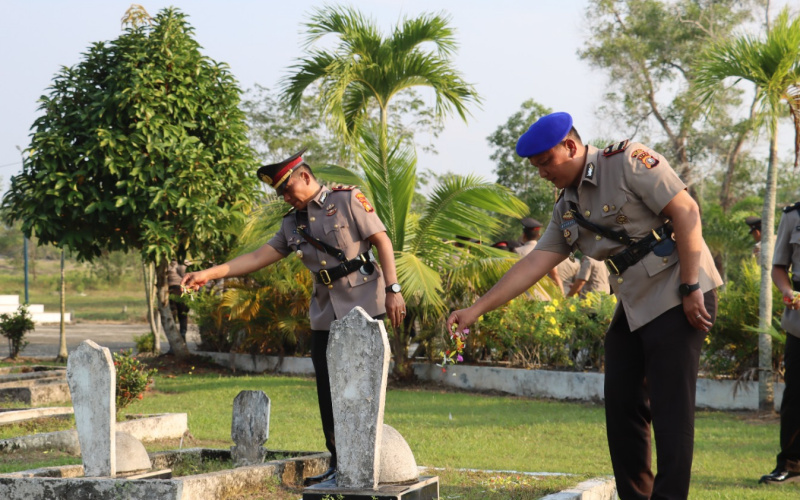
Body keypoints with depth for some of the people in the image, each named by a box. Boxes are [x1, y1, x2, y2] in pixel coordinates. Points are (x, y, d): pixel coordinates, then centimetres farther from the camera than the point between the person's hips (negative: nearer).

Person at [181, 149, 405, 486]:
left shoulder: (348, 200, -3)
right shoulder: (292, 224, 13)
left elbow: (382, 241, -5)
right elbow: (259, 257, 10)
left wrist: (392, 289, -13)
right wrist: (209, 274, 3)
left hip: (363, 307, -6)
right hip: (325, 316, 6)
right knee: (328, 392, 5)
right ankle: (339, 465, 13)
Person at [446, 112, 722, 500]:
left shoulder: (629, 161, -11)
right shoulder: (567, 209, 12)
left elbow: (686, 211, -16)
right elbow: (534, 264, 9)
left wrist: (691, 288, -19)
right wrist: (476, 309, 3)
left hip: (678, 299, -8)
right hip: (633, 306, 8)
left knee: (670, 409, -8)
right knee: (622, 406, 8)